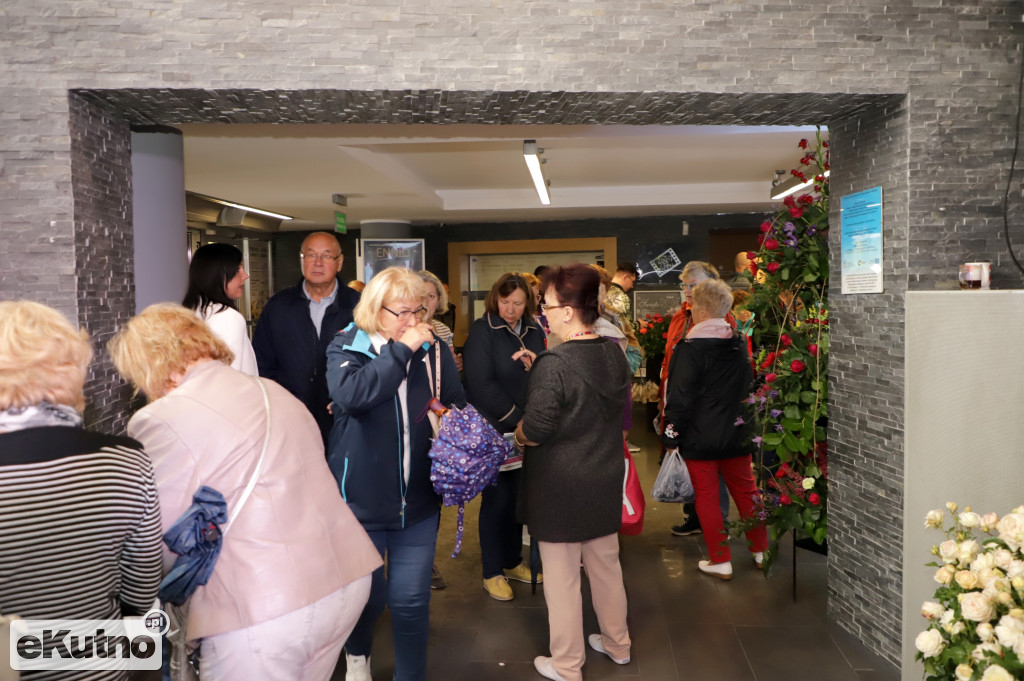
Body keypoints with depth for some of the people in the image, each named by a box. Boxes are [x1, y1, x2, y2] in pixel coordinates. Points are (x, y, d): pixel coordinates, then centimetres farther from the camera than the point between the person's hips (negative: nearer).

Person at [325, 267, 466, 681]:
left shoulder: (435, 349, -1)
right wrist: (401, 349, -24)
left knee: (411, 600, 7)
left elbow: (459, 408, 8)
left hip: (417, 498, 1)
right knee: (366, 594, 15)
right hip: (361, 496, -1)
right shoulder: (346, 348, -6)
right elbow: (349, 394, -27)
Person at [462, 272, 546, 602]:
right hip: (493, 430, -5)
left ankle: (512, 562, 28)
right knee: (497, 500, 1)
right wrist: (516, 419, -13)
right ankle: (492, 572, 15)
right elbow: (482, 384, -14)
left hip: (525, 429, 5)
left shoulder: (533, 331, 7)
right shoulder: (482, 330, -9)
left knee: (518, 497, 12)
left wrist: (534, 364, -12)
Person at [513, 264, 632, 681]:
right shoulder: (615, 353, -1)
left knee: (562, 579, 9)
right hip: (605, 481, 7)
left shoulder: (554, 363, -24)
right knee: (606, 566, 22)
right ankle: (617, 644, 40)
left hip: (560, 487, -7)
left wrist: (518, 435, -1)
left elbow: (534, 431, -22)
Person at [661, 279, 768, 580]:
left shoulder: (690, 349, -17)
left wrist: (671, 436, -9)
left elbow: (679, 398, -16)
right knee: (745, 490, 17)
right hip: (737, 432, 6)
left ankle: (720, 561, 11)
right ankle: (761, 551, 27)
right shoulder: (741, 343, 3)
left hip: (701, 437, -6)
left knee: (706, 496, 5)